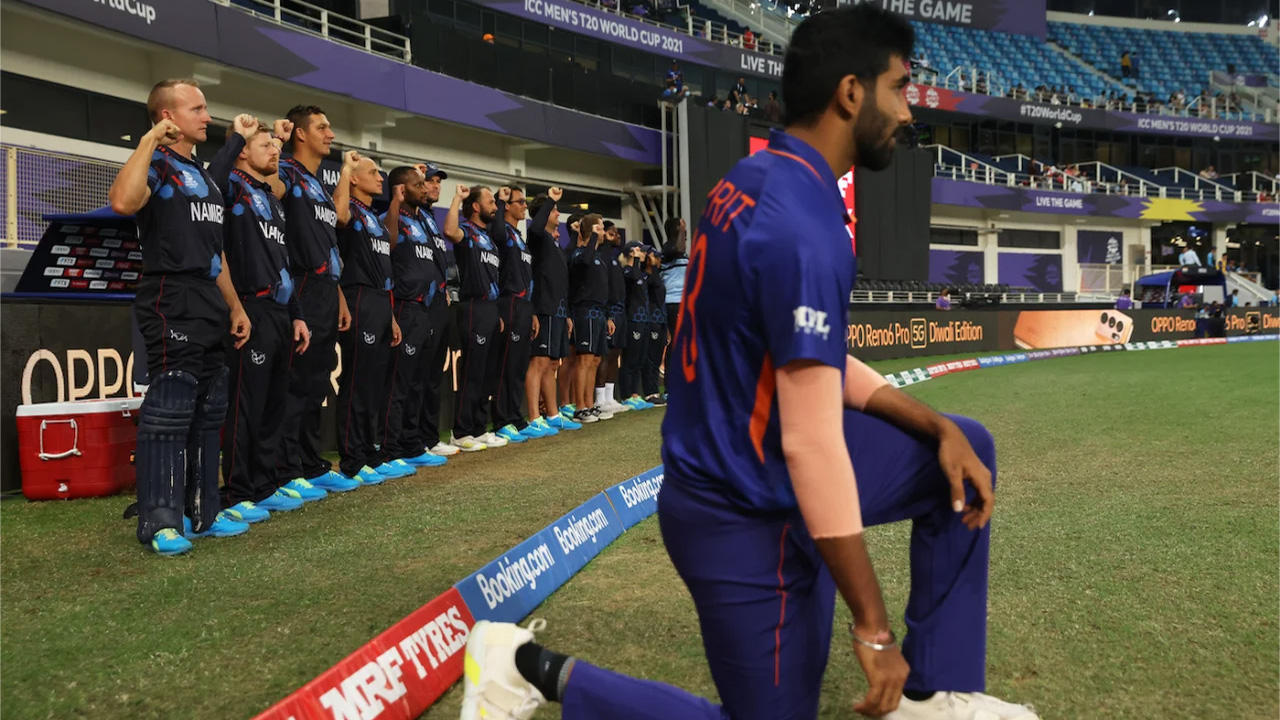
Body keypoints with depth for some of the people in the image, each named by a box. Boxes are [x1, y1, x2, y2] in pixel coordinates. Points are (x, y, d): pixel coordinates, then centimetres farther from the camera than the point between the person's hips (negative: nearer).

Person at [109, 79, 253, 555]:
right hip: (172, 305, -9)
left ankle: (202, 511, 19)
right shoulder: (156, 166, -4)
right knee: (169, 411, -10)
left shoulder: (204, 177, 21)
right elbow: (122, 201, -29)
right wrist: (149, 141, -21)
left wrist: (235, 307, 20)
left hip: (210, 310, 9)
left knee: (208, 413, 11)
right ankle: (159, 521, -5)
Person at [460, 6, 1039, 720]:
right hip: (749, 522, -9)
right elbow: (812, 444, -28)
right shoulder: (803, 229, -27)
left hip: (735, 467, 9)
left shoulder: (762, 181, 3)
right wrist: (875, 630, -20)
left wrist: (938, 428, 6)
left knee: (965, 447, 14)